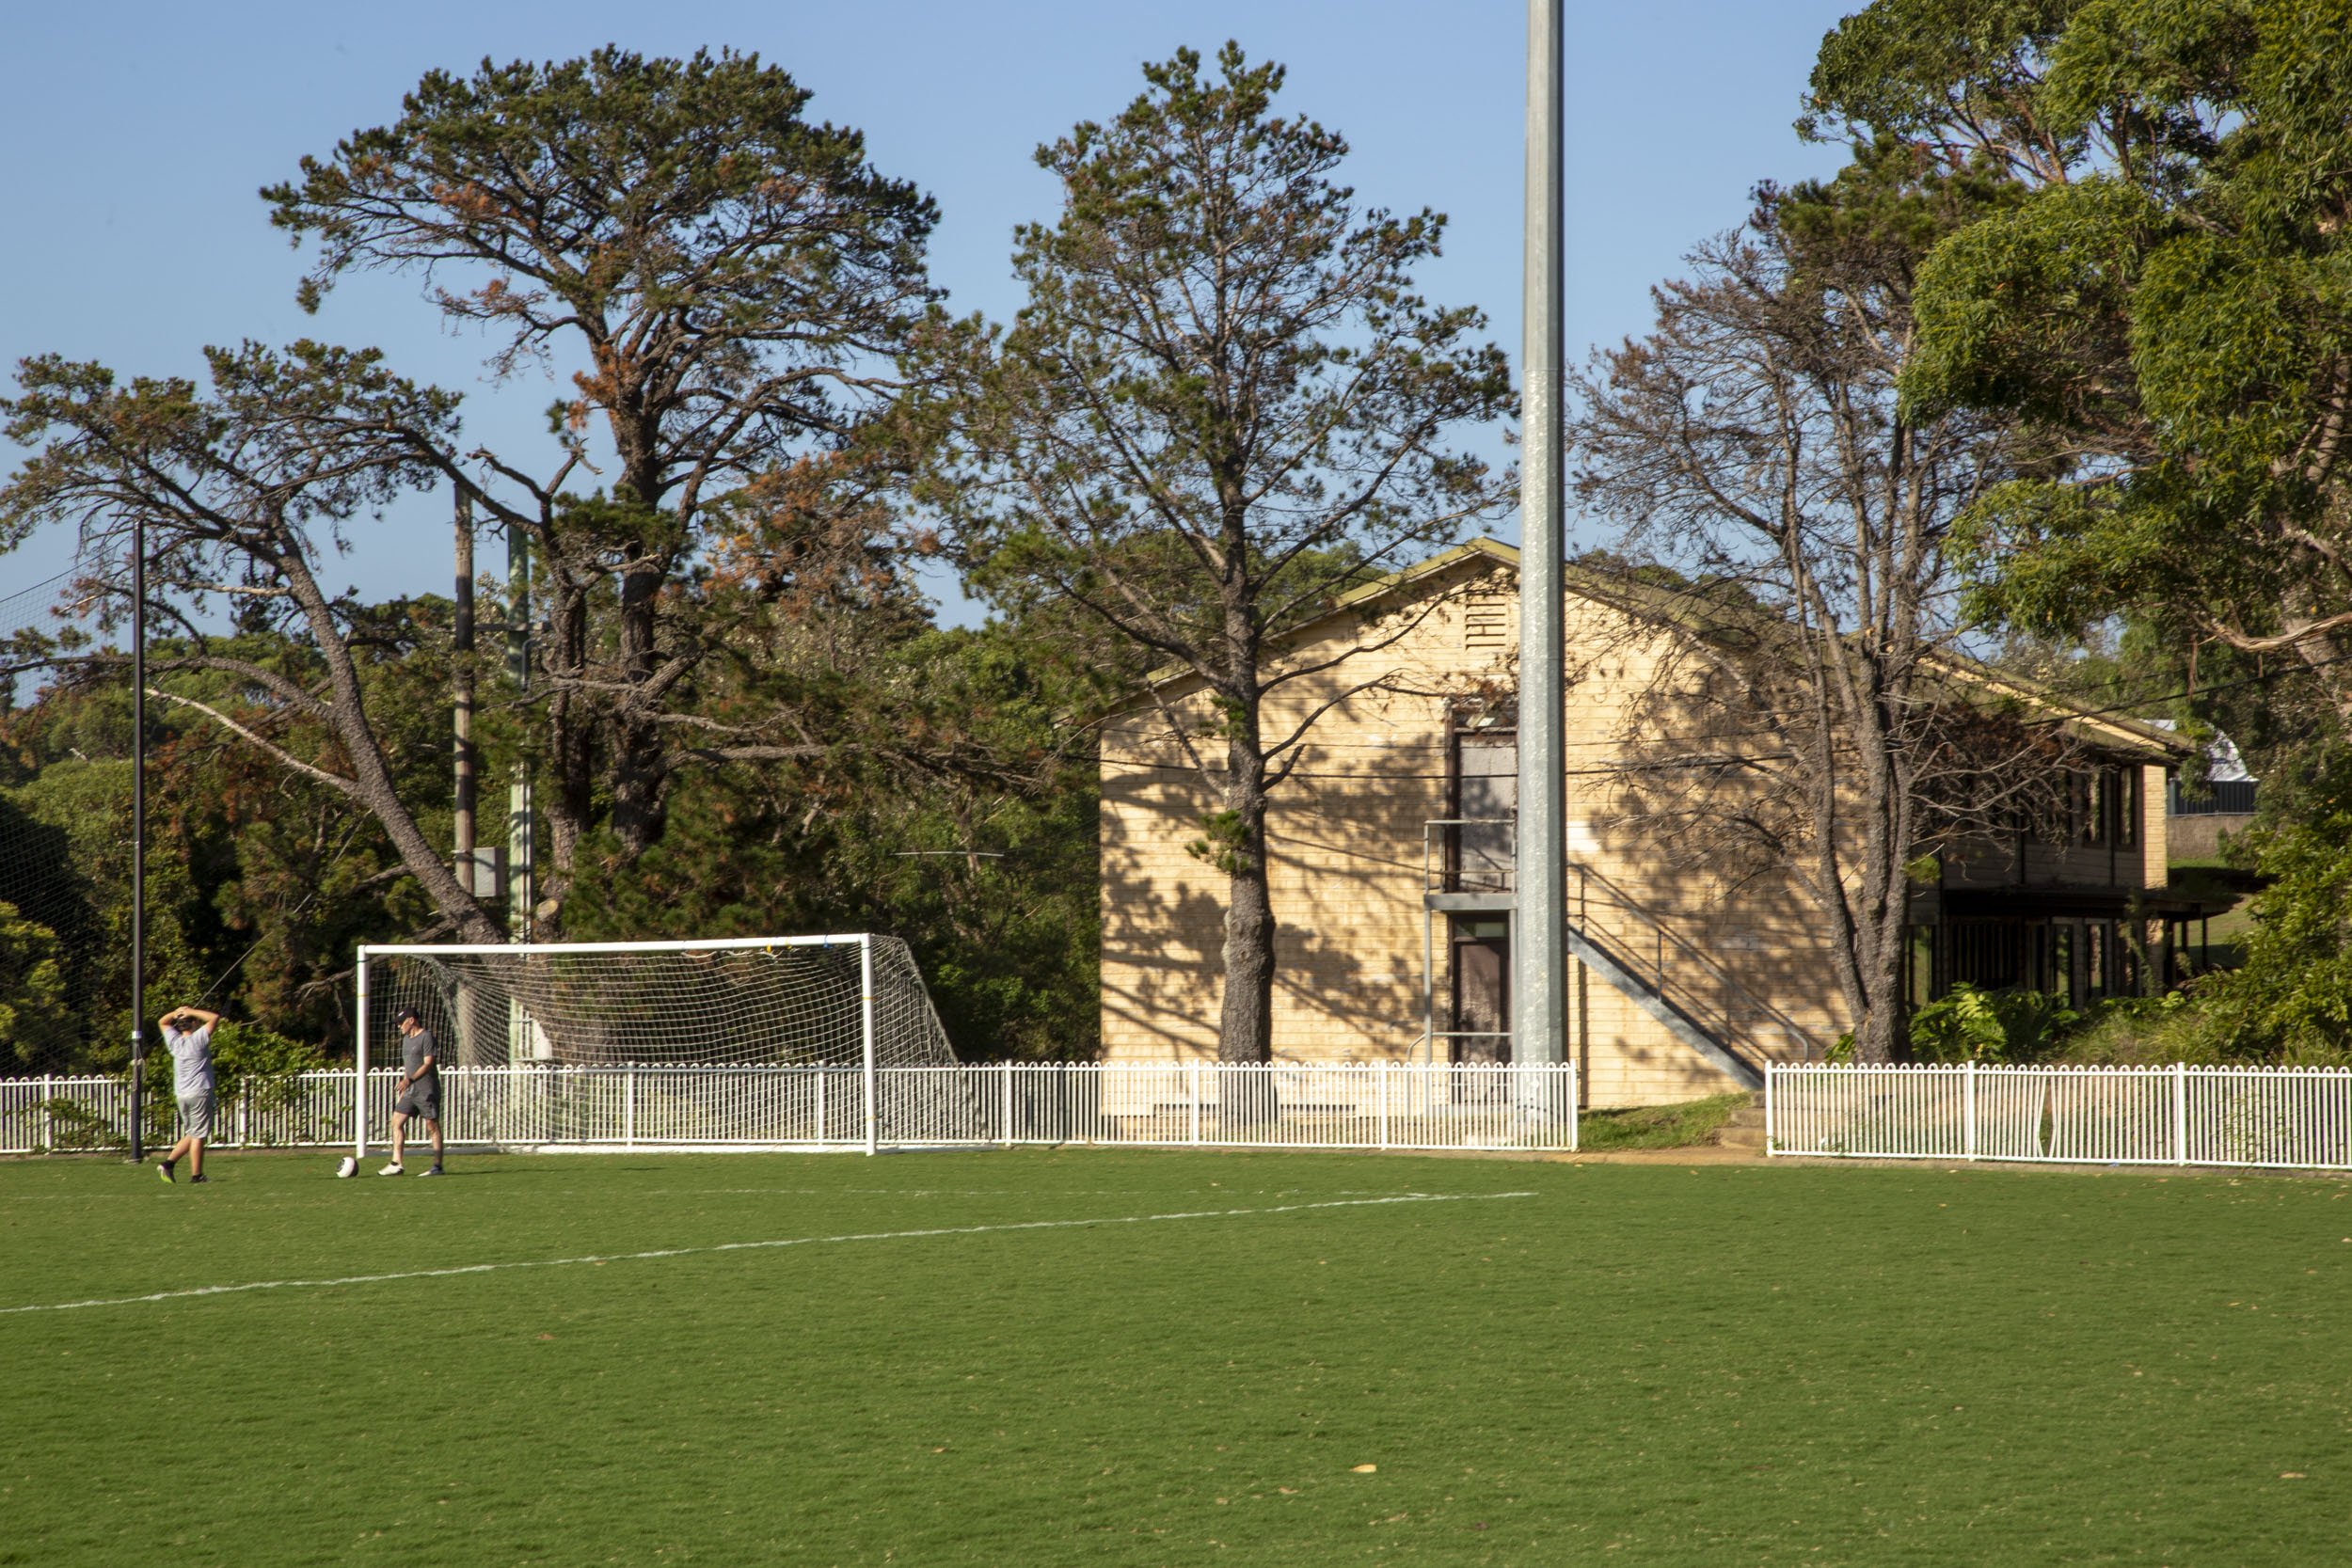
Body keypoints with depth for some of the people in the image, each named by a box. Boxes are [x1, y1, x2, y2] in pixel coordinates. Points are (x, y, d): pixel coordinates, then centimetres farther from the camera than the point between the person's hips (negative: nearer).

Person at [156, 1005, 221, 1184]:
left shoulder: (174, 1042, 7)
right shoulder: (198, 1039, -9)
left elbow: (162, 1022, 24)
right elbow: (214, 1017, -8)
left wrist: (176, 1013, 8)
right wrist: (191, 1012, -4)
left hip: (181, 1094, 6)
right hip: (200, 1092, -6)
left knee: (191, 1134, 16)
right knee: (198, 1135, -2)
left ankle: (168, 1162, 3)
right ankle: (196, 1174, -1)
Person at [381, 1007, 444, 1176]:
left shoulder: (426, 1036, -8)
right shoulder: (406, 1039, 18)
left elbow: (428, 1064, -16)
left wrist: (410, 1080, -25)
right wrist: (402, 1091, 22)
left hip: (426, 1090, -9)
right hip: (410, 1091, 9)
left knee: (432, 1126, -4)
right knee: (396, 1122, 0)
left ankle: (437, 1166, -1)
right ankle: (396, 1165, -2)